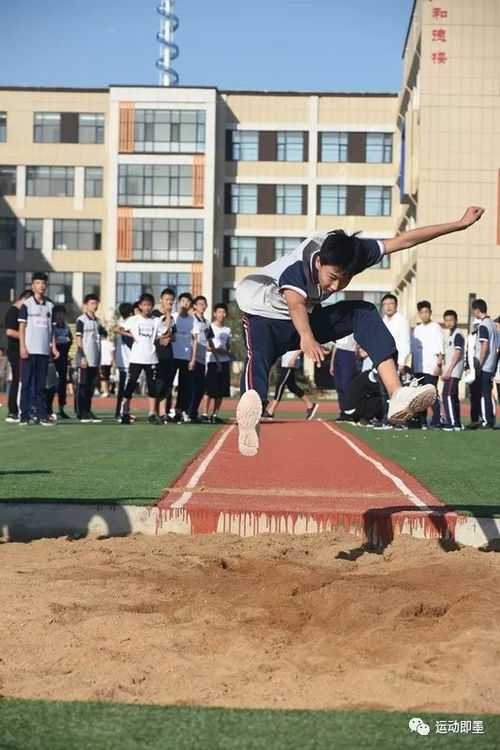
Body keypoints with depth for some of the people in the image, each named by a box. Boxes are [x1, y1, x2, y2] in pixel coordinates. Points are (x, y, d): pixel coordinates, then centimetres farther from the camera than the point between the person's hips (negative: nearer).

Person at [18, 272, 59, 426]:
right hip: (29, 350, -4)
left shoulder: (50, 306, 12)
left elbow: (51, 329, 15)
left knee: (41, 385, 5)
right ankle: (25, 415, -1)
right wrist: (22, 347, -11)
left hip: (44, 350, 4)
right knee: (27, 383, -2)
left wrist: (53, 347, 5)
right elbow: (22, 327, -3)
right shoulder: (26, 304, 1)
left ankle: (42, 415, 5)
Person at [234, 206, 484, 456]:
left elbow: (403, 240, -12)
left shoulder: (351, 252, -18)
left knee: (364, 312, -17)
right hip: (263, 315, -5)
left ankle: (397, 395, -31)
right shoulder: (294, 268, -34)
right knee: (259, 356, -38)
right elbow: (296, 304, -54)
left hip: (307, 320, 5)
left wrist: (460, 224, -8)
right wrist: (306, 337, -75)